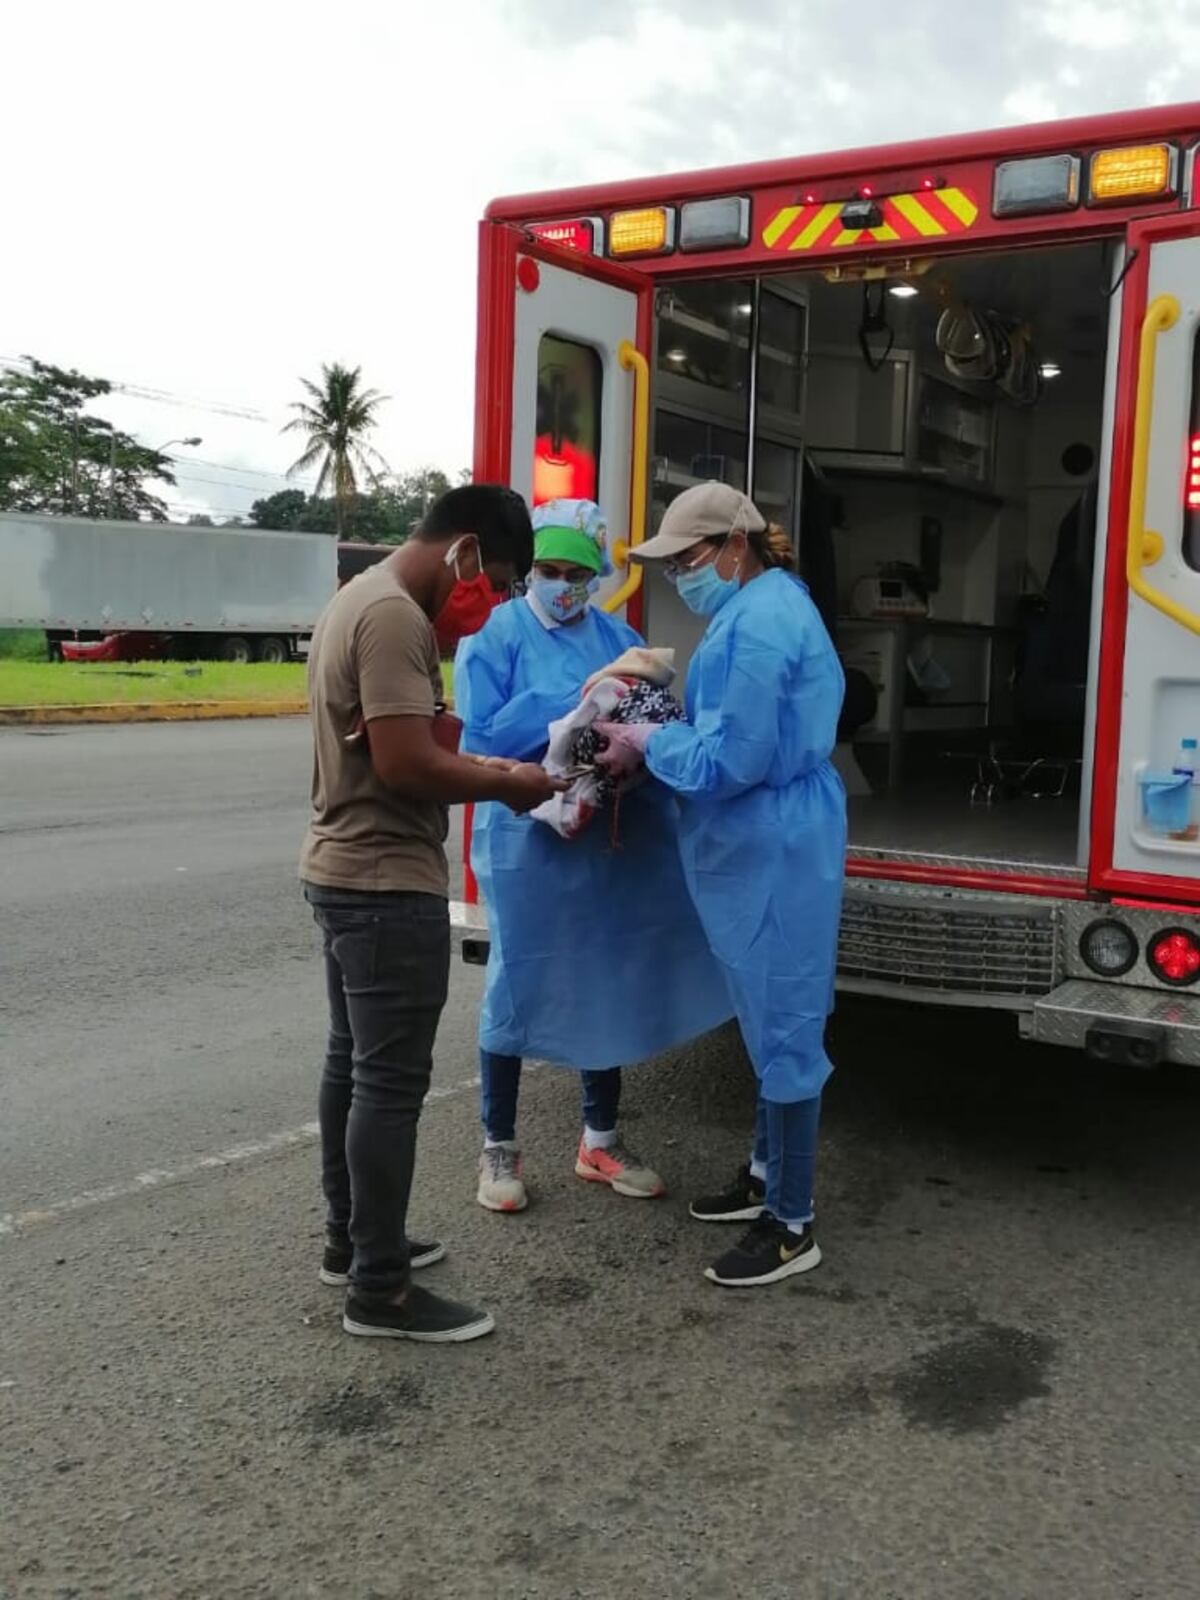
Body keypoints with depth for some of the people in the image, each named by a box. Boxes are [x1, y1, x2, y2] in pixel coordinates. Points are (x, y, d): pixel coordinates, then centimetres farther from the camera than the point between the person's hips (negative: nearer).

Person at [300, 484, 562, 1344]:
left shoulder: (365, 597, 13)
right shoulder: (395, 616, -20)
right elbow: (407, 764, -26)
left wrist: (488, 771, 5)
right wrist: (509, 783, -13)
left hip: (346, 871, 11)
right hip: (387, 884, -11)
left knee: (354, 1063, 17)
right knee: (391, 1081, -4)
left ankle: (350, 1239, 30)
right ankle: (380, 1291, 5)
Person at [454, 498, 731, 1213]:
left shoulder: (618, 637, 7)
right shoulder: (498, 635, -5)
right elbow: (483, 738, -14)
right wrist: (572, 705, -20)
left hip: (612, 837, 5)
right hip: (528, 838, -4)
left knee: (608, 982, 13)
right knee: (518, 983, 5)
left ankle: (601, 1140, 29)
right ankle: (499, 1148, 21)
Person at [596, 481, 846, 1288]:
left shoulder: (754, 624, -20)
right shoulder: (775, 604, 14)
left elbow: (726, 763, -23)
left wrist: (646, 742, -8)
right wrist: (658, 733, 6)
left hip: (773, 855, -11)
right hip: (770, 848, 11)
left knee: (784, 1028, -2)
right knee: (774, 1021, 20)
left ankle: (793, 1226, 9)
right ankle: (769, 1174, 35)